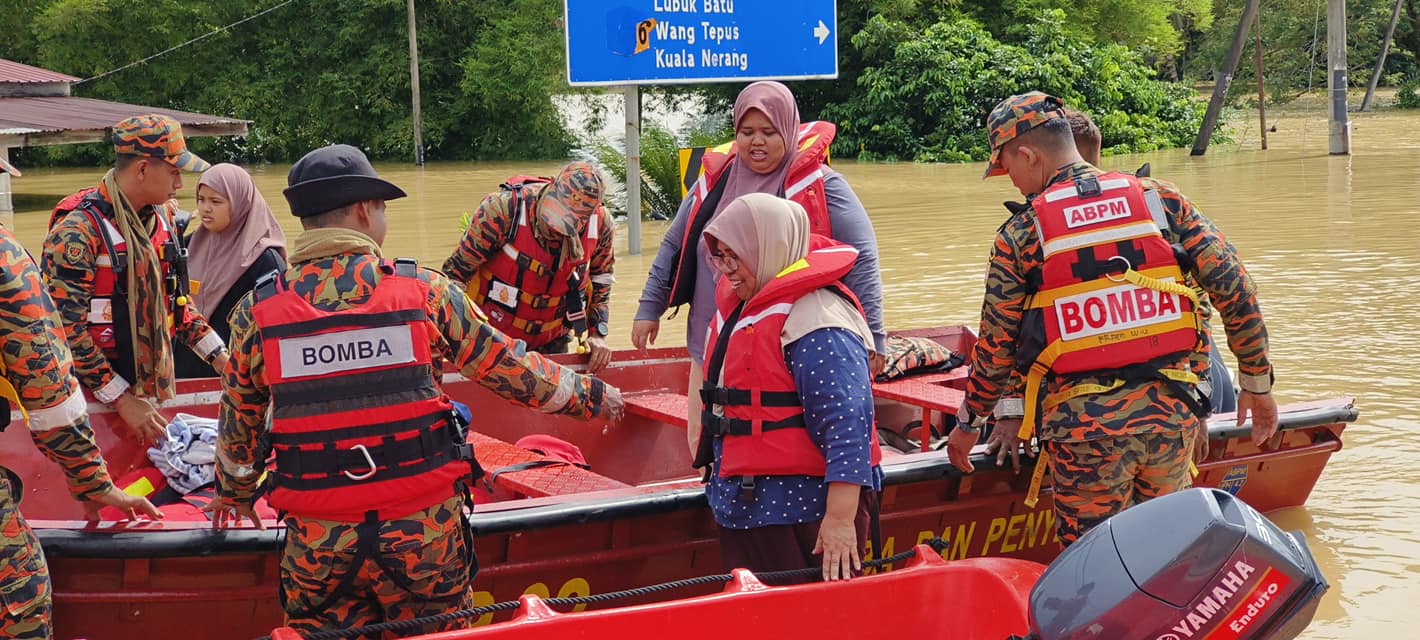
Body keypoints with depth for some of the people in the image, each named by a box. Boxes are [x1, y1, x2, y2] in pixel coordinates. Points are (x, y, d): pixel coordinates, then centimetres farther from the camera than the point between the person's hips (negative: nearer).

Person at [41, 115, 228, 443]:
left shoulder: (161, 216, 7)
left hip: (157, 387, 7)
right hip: (97, 400, -7)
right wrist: (122, 400, -21)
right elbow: (65, 329, -20)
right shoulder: (78, 230, -18)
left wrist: (220, 358, 10)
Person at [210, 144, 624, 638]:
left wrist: (234, 492, 31)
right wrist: (590, 395, 20)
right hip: (425, 530, -1)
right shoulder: (422, 291, -4)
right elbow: (510, 368, 4)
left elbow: (238, 425, 12)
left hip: (317, 541, 1)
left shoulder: (257, 310, 0)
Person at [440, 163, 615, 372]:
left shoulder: (600, 224, -14)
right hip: (490, 336, -3)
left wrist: (597, 334, 1)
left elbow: (601, 279, 8)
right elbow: (456, 271, -17)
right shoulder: (503, 209, -26)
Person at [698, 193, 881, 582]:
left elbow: (848, 425, -26)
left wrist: (840, 519, -29)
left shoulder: (816, 320, -20)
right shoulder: (736, 301, 10)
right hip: (741, 506, 10)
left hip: (804, 509, -10)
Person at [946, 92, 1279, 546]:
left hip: (1084, 426, -3)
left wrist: (969, 424, 18)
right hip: (1170, 411, 3)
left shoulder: (1020, 236, -2)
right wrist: (1257, 381, 12)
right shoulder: (1160, 200, 4)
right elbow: (1233, 287, 2)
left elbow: (997, 347, 3)